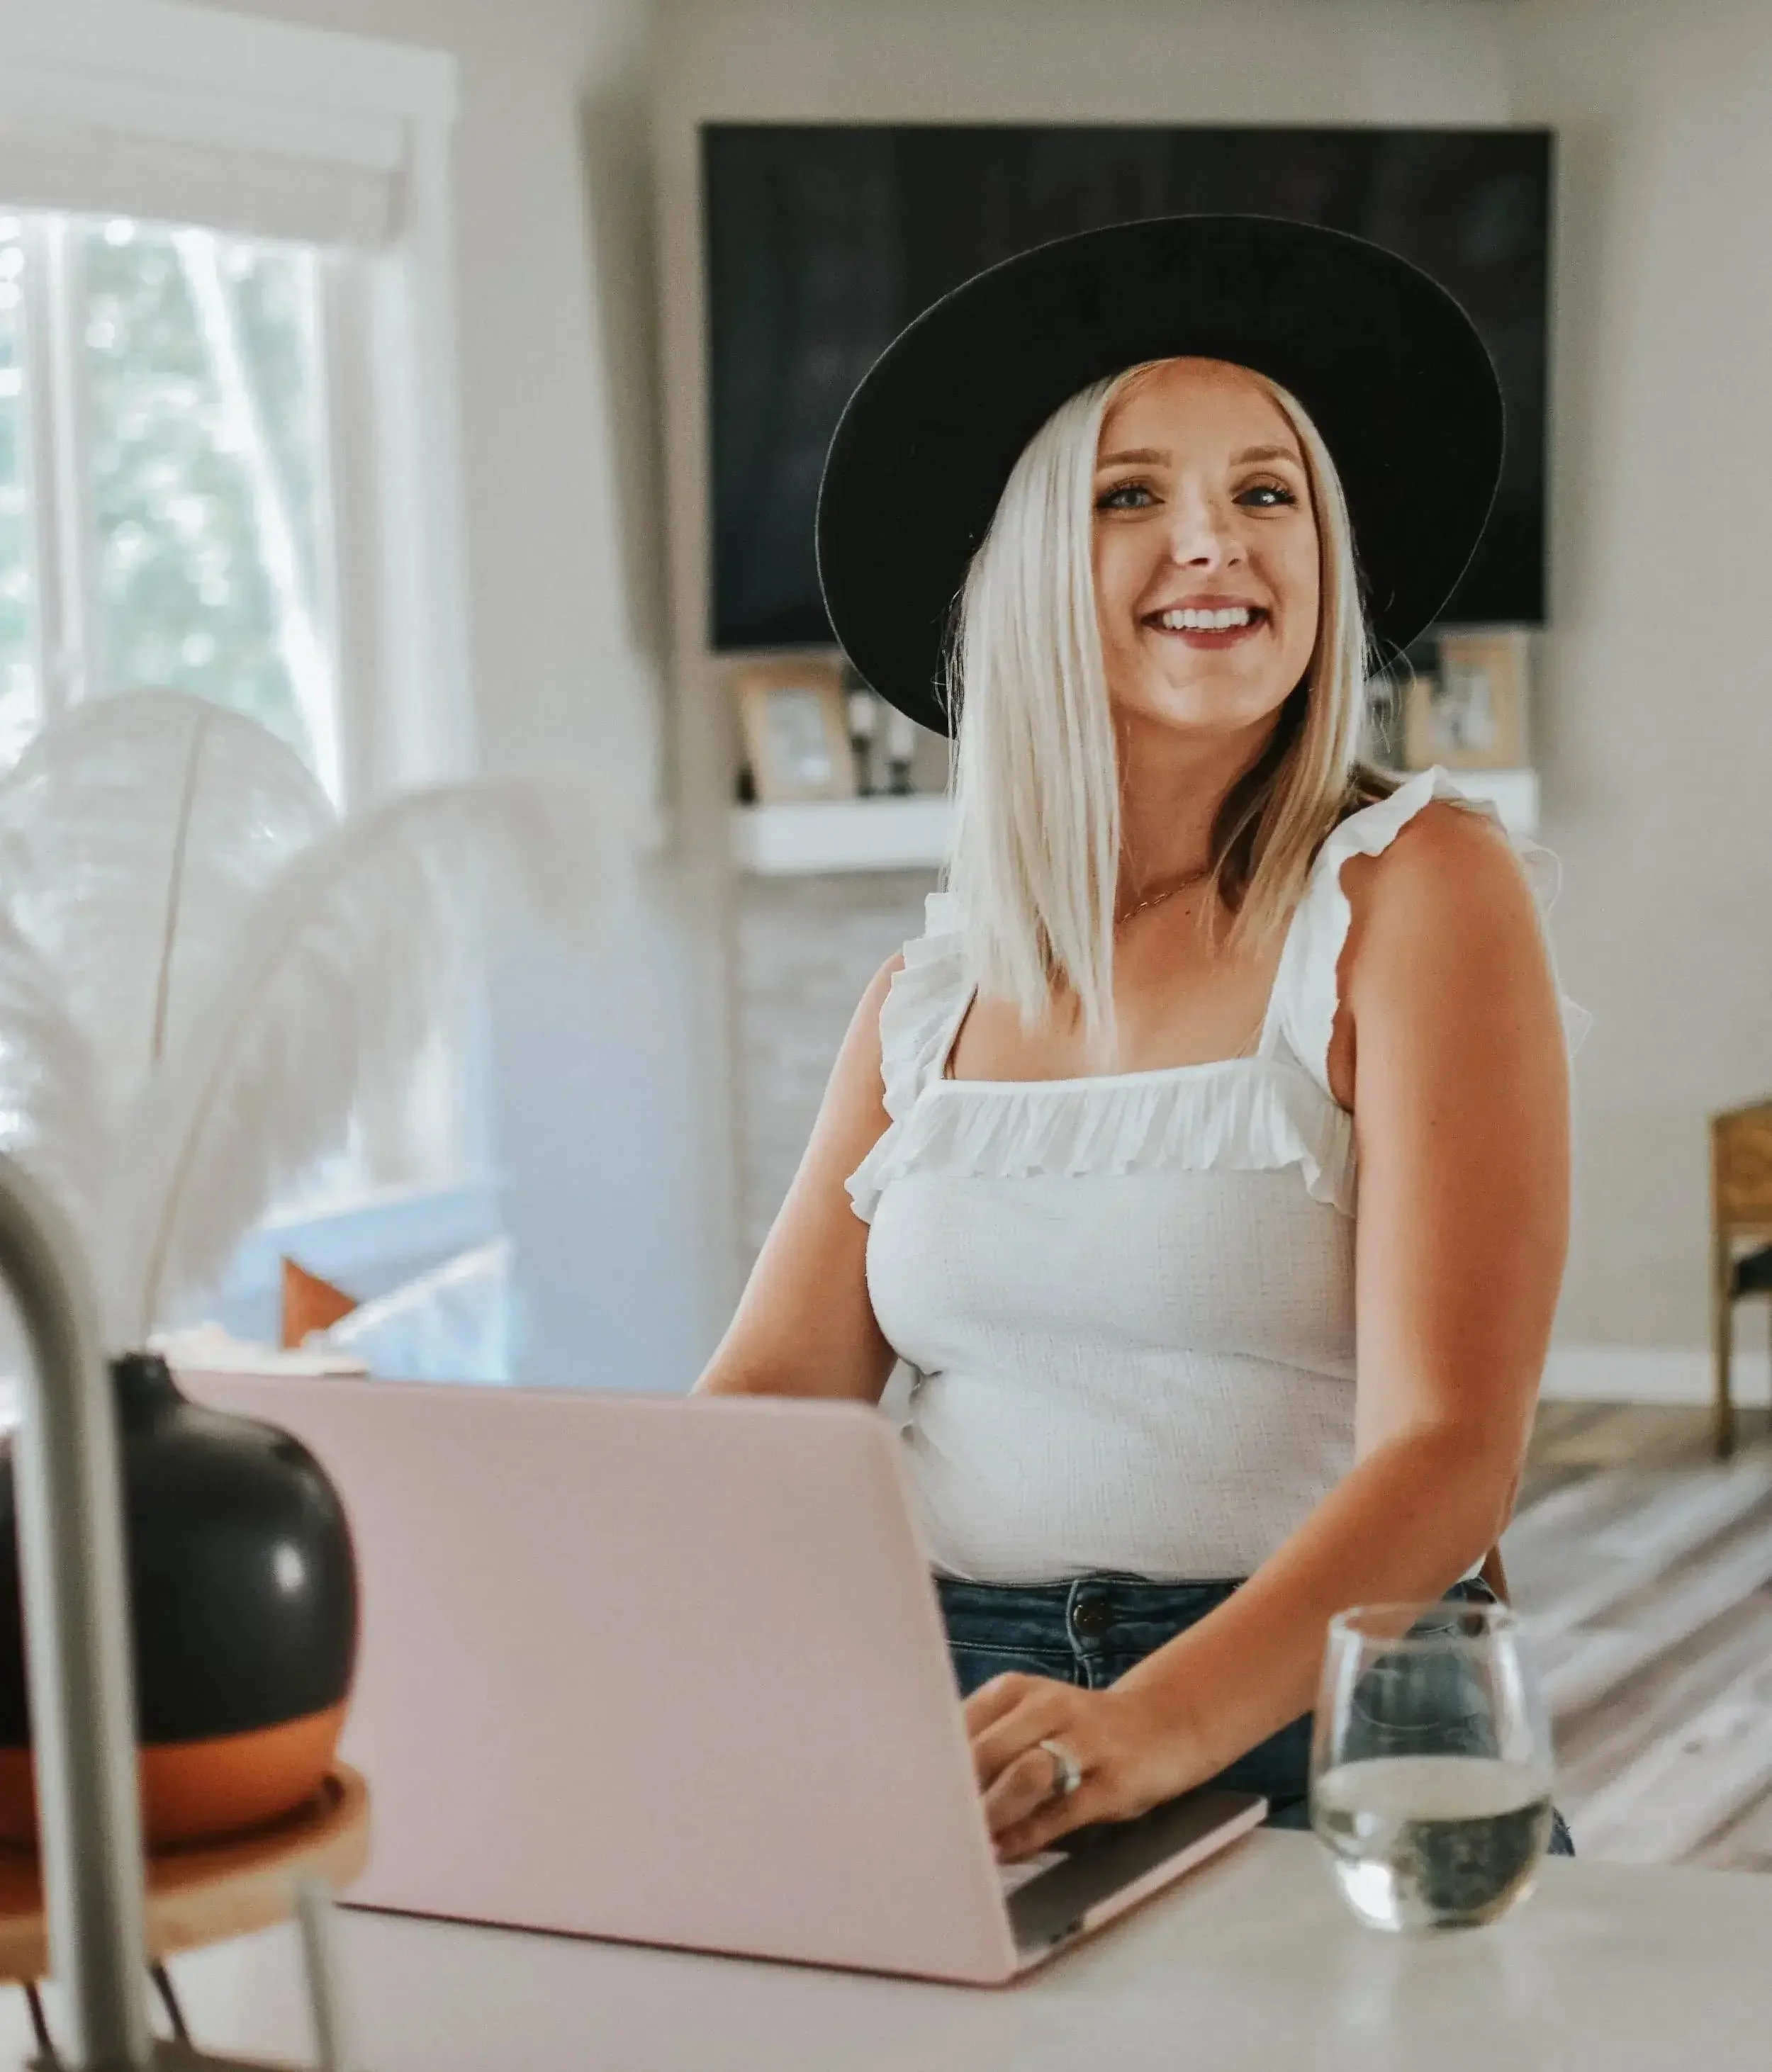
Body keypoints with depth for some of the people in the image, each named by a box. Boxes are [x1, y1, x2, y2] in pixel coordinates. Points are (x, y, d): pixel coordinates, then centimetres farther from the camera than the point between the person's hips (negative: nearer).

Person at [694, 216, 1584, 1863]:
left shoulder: (1417, 893, -3)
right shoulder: (932, 989, 14)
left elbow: (1447, 1452, -13)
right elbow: (773, 1388, 7)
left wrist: (1153, 1723, -30)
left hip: (1312, 1726, -4)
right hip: (949, 1726, 4)